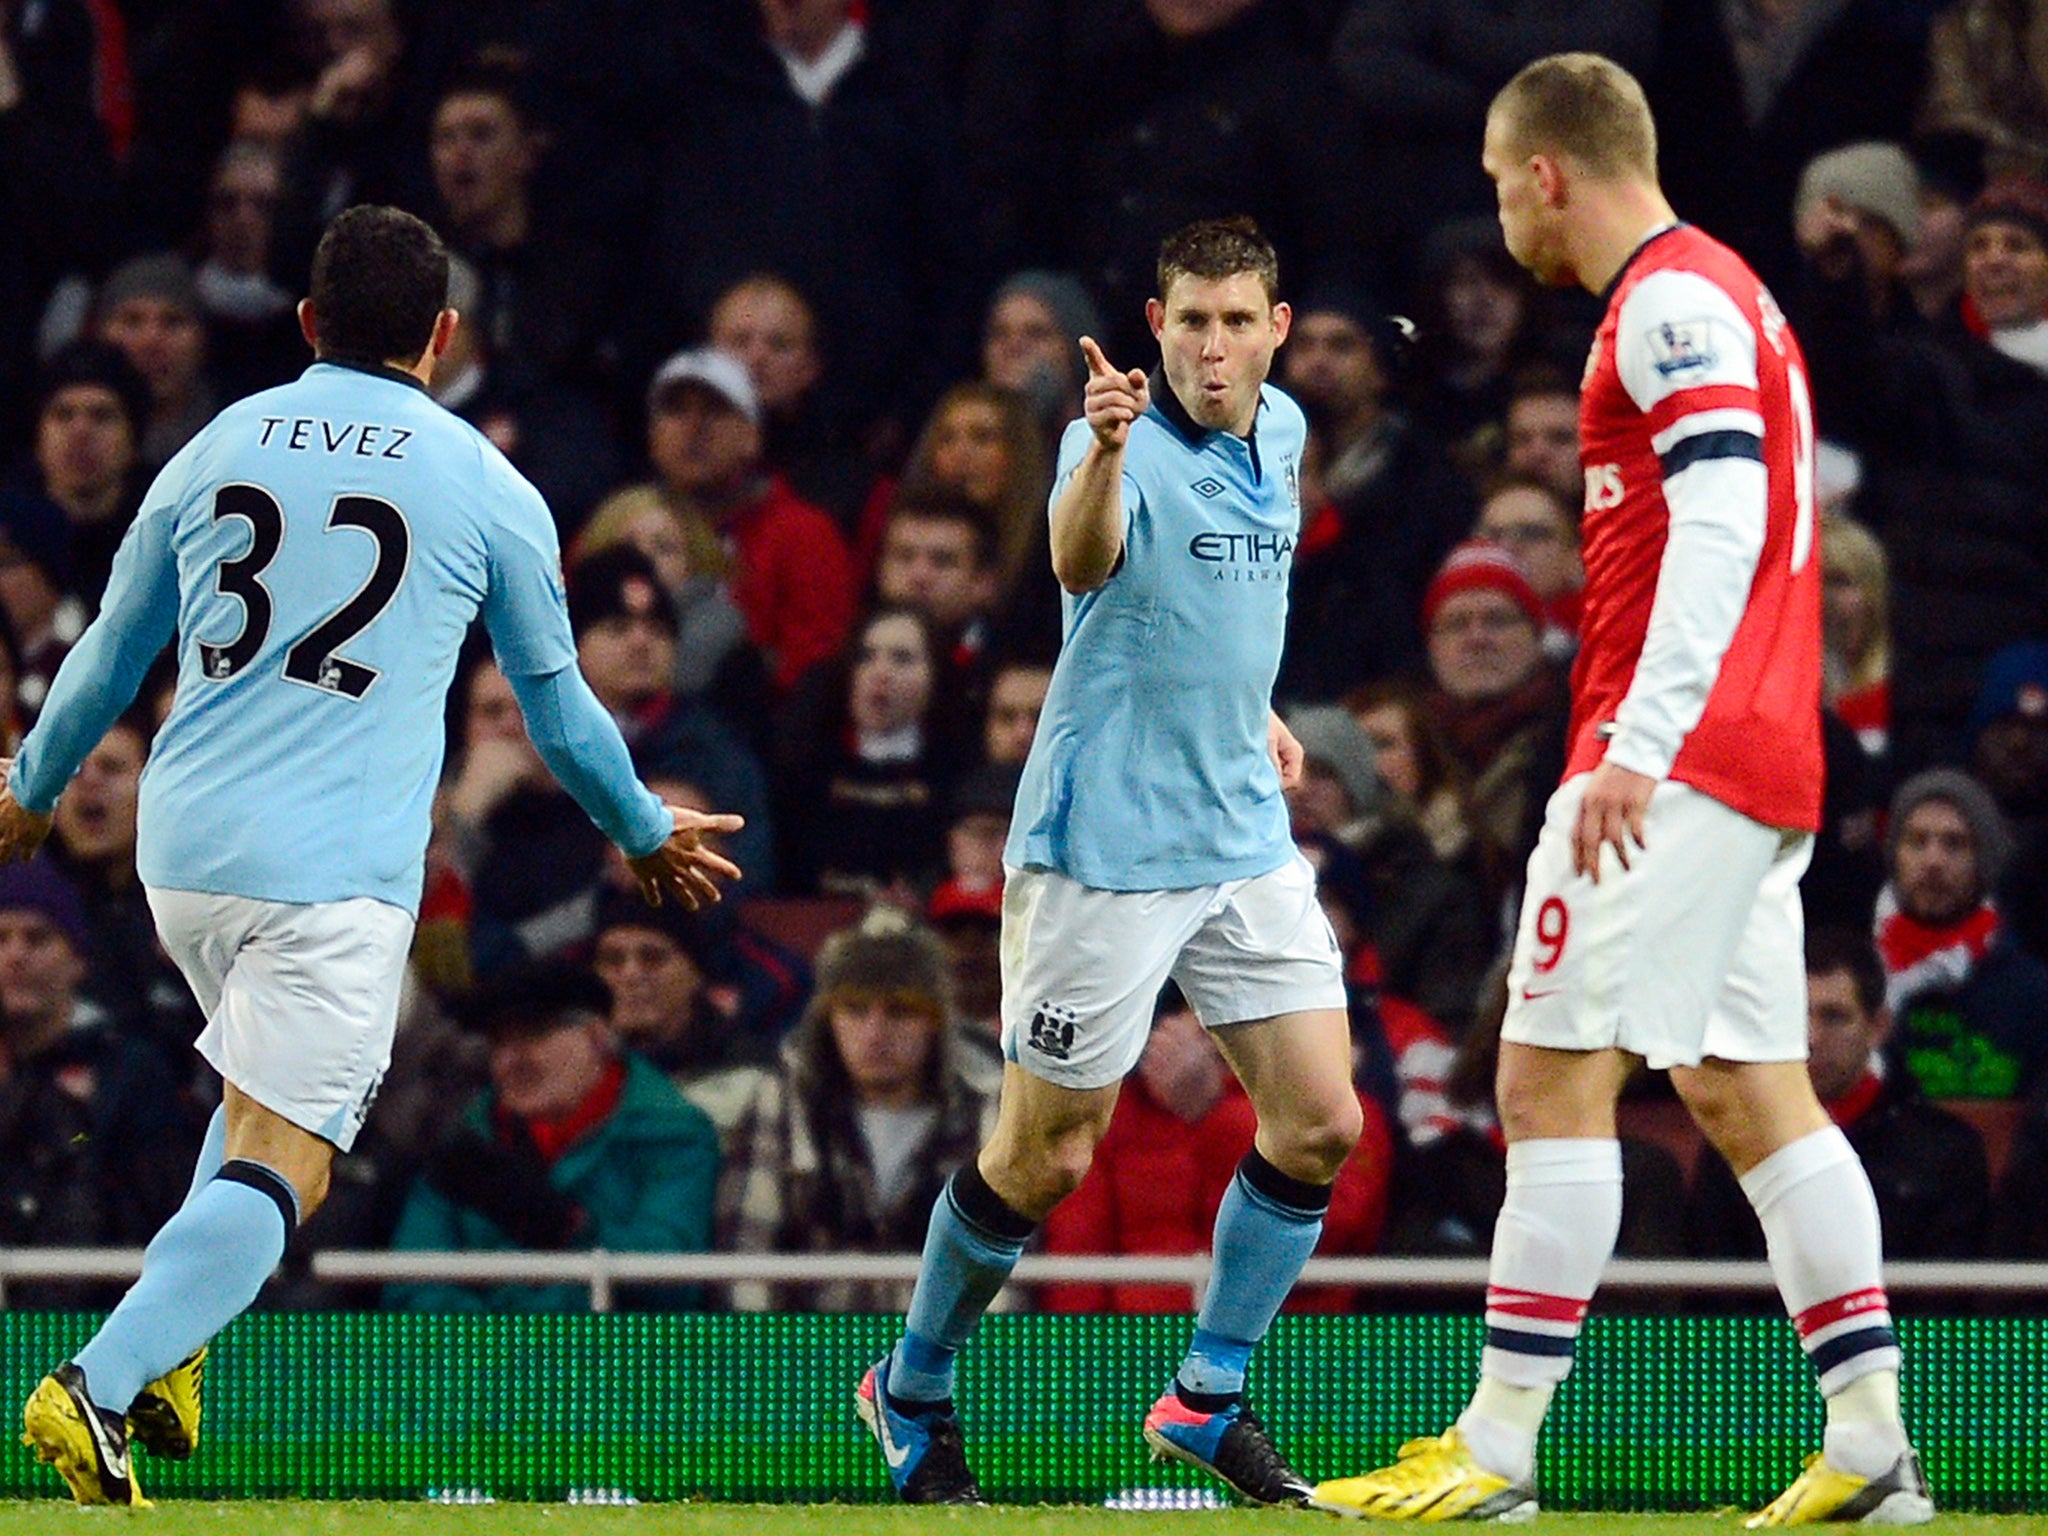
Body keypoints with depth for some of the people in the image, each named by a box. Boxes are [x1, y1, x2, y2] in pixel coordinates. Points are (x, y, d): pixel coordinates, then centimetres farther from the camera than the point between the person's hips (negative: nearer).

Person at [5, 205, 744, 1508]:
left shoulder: (215, 451, 10)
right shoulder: (488, 491, 1)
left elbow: (107, 659, 19)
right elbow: (560, 710, 12)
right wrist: (648, 832, 30)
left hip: (183, 849, 5)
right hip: (338, 868, -5)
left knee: (268, 1093, 27)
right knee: (283, 1156, -8)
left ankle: (167, 1353, 11)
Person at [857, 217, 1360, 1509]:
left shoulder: (1282, 433, 7)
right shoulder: (1125, 437, -17)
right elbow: (1083, 564, -40)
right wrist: (1106, 450, -58)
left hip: (1247, 835, 7)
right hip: (1104, 851, -7)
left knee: (1321, 1126, -1)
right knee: (1048, 1158, 0)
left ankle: (1210, 1398, 14)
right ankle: (913, 1390, 21)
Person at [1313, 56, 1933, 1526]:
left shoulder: (1671, 302, -11)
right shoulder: (1711, 292, 20)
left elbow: (1722, 526, -22)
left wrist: (1637, 746, -28)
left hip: (1676, 758, -10)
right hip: (1763, 768, 10)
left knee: (1554, 1073, -9)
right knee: (1749, 1089, 9)